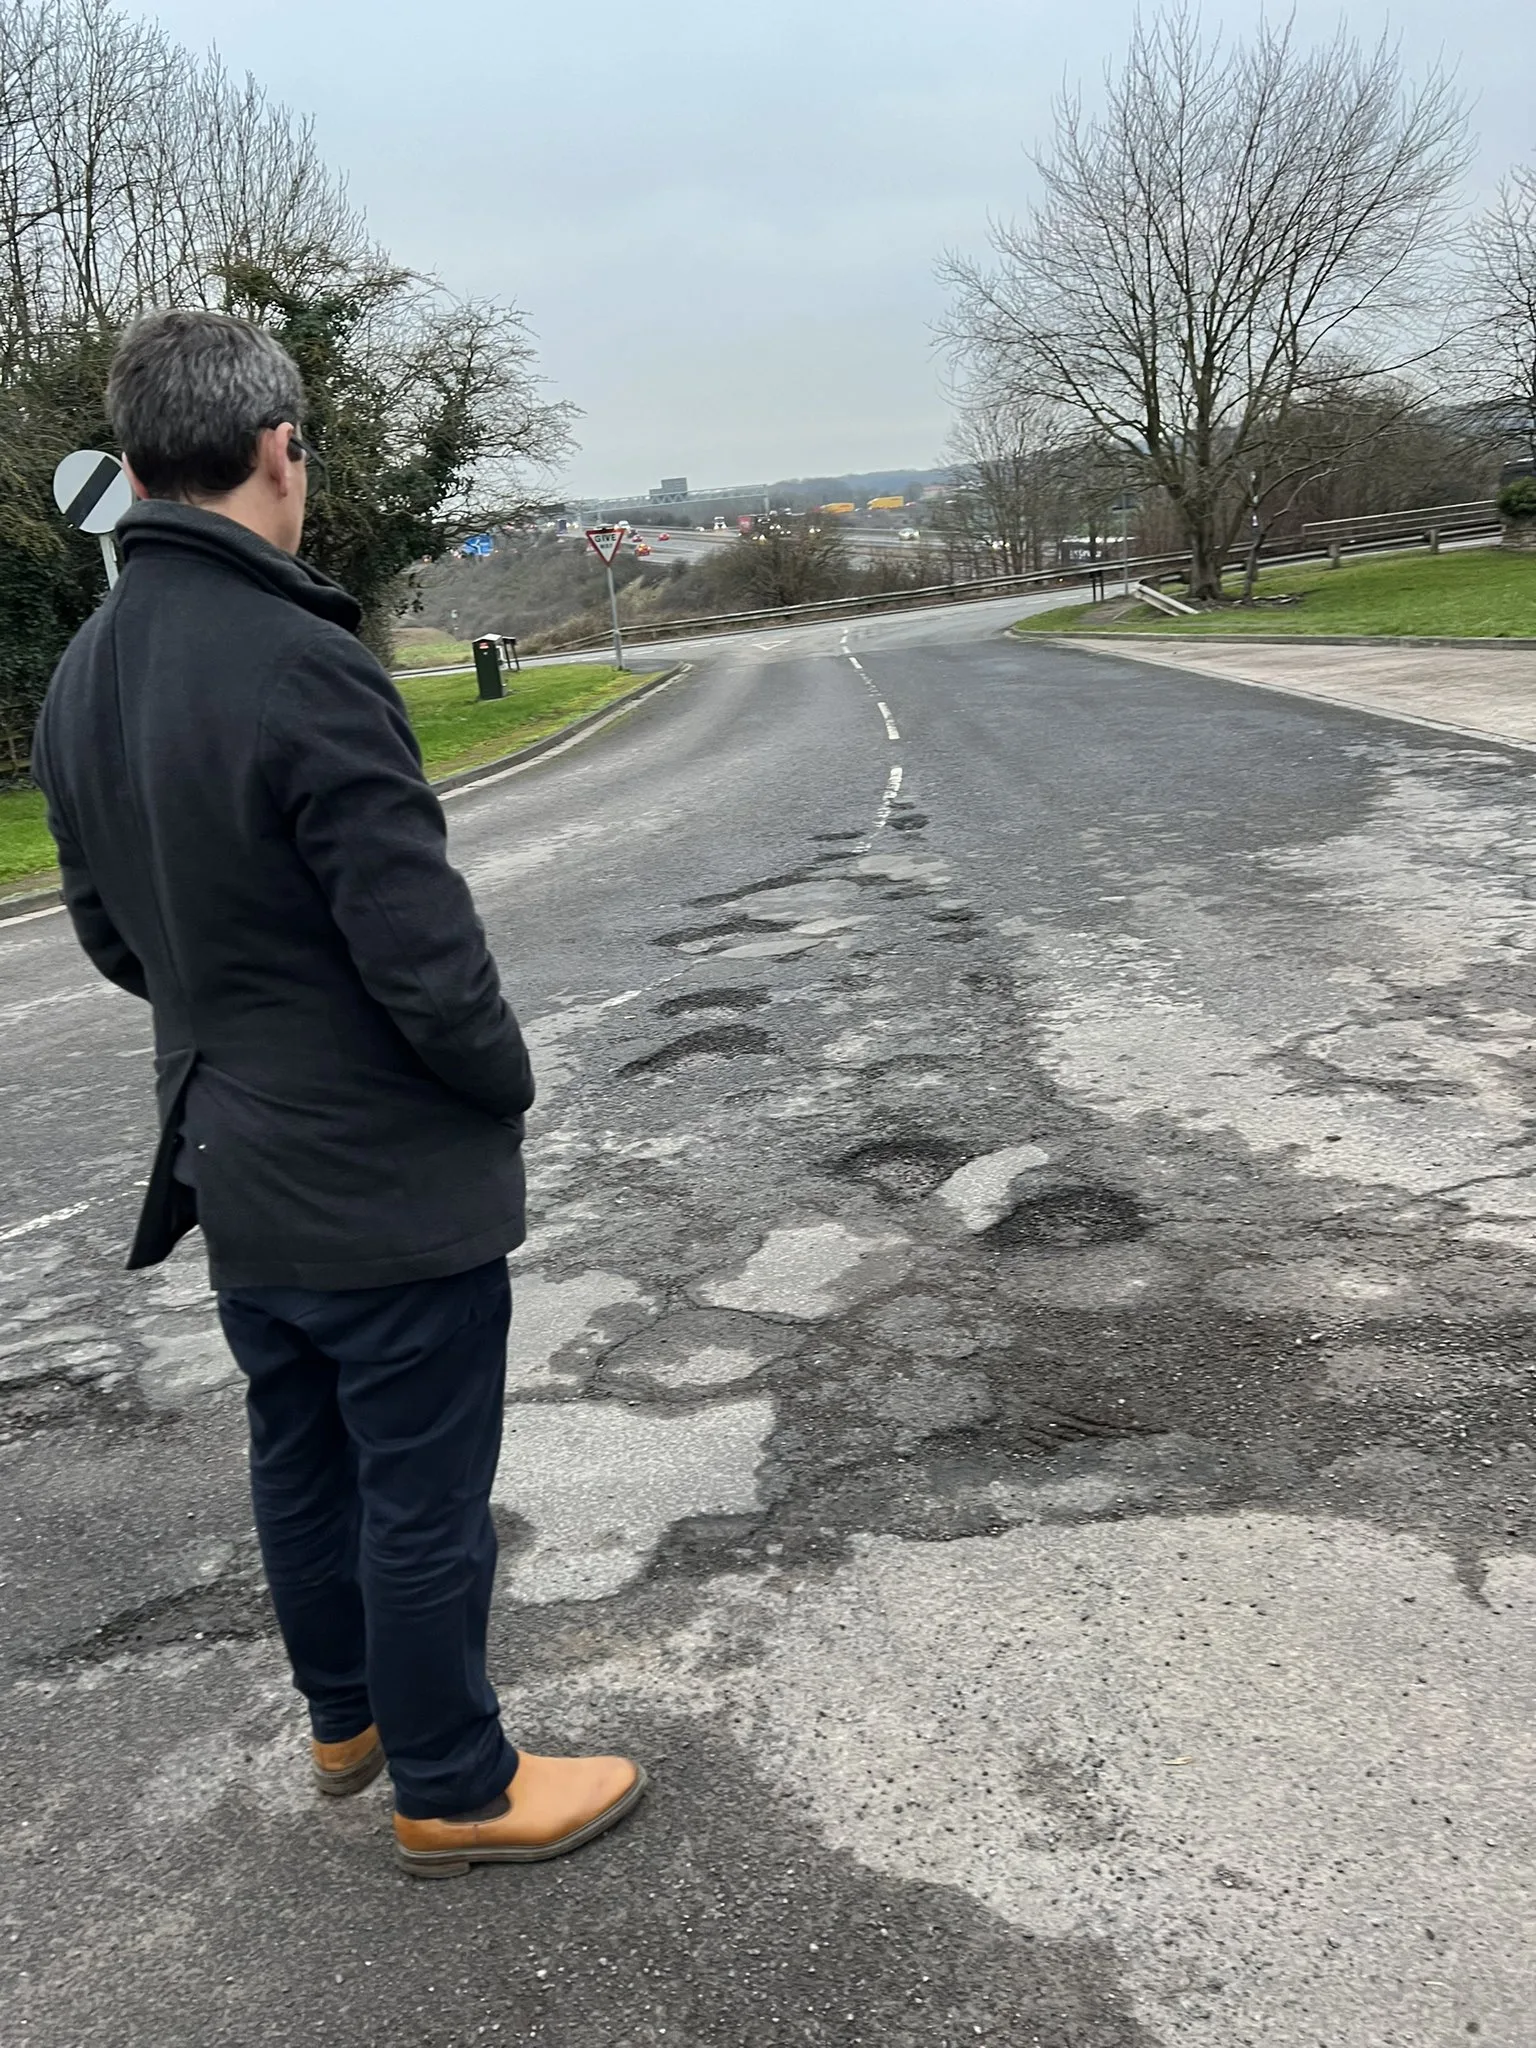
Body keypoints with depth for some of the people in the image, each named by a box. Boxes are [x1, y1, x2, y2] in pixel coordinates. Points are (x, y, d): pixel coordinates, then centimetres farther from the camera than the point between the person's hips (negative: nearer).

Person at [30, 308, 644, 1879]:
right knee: (422, 1498, 9)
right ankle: (452, 1790, 28)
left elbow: (110, 932, 9)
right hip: (388, 1186, -8)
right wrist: (505, 1079, -6)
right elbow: (422, 946, -24)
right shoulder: (299, 667, -25)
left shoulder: (81, 678, 1)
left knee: (300, 1459, 23)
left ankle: (346, 1716, 44)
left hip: (232, 1172, 8)